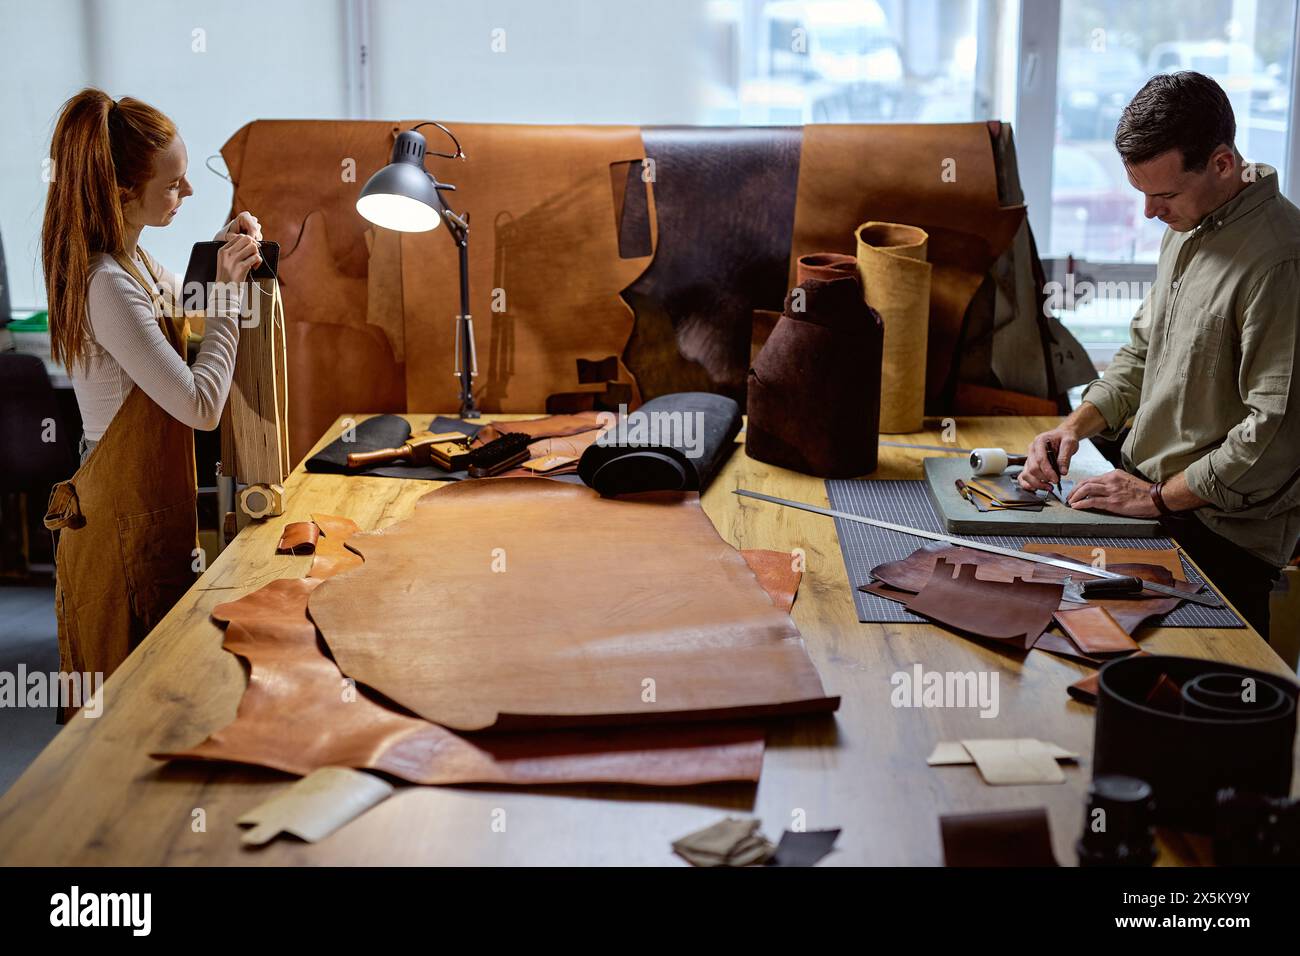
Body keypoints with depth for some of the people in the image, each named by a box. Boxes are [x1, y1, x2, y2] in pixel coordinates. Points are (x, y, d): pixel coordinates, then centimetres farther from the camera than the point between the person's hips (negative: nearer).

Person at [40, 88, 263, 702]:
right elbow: (202, 407, -25)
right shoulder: (108, 287, -24)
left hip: (154, 513, 10)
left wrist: (226, 254, 9)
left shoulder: (136, 265, 6)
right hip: (125, 530, -10)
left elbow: (180, 305, 29)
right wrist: (228, 290, -17)